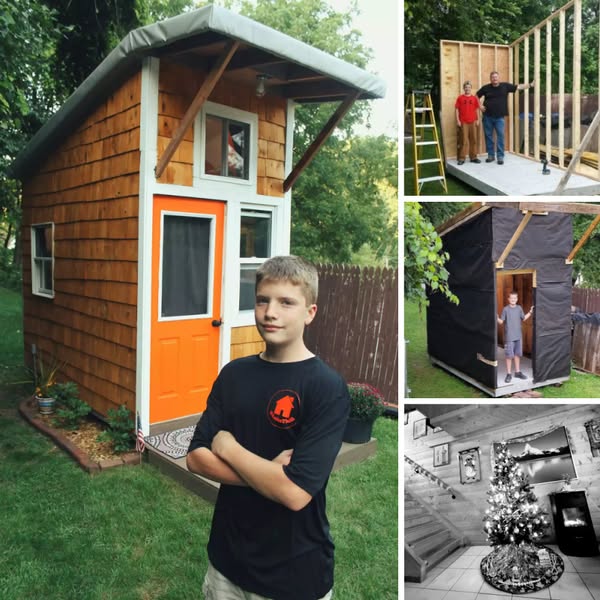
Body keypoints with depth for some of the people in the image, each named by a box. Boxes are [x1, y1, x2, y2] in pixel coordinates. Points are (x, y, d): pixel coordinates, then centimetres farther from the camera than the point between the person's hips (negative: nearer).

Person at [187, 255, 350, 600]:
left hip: (296, 571, -4)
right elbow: (197, 459, -5)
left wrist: (227, 445, -14)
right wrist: (269, 474, -19)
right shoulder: (233, 373, -2)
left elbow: (296, 493, -25)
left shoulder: (329, 388, -19)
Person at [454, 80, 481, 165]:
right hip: (463, 122, -3)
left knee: (474, 140, 7)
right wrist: (457, 120, -6)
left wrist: (478, 120, 3)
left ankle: (473, 157, 16)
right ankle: (461, 158, 1)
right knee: (463, 141, -3)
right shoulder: (460, 98, 0)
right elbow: (457, 109, 0)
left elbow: (477, 109, 9)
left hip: (473, 122, 3)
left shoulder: (474, 98, 6)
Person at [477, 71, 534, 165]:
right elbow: (477, 96, 14)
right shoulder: (486, 88, 2)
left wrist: (530, 85, -3)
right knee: (488, 136, 6)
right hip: (487, 116, 1)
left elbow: (519, 87, 4)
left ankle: (500, 156, 1)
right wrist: (480, 105, 3)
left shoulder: (505, 86, 2)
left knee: (500, 136, -4)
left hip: (499, 117, -1)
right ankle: (491, 155, 18)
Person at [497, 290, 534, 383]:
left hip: (518, 336, 5)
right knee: (509, 355, 0)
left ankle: (518, 372, 25)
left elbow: (524, 318, 17)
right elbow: (501, 321, -11)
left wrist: (530, 312, 10)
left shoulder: (519, 308, 4)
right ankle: (509, 374, 8)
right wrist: (497, 318, -30)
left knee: (518, 354, 14)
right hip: (509, 337, -5)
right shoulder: (506, 309, -10)